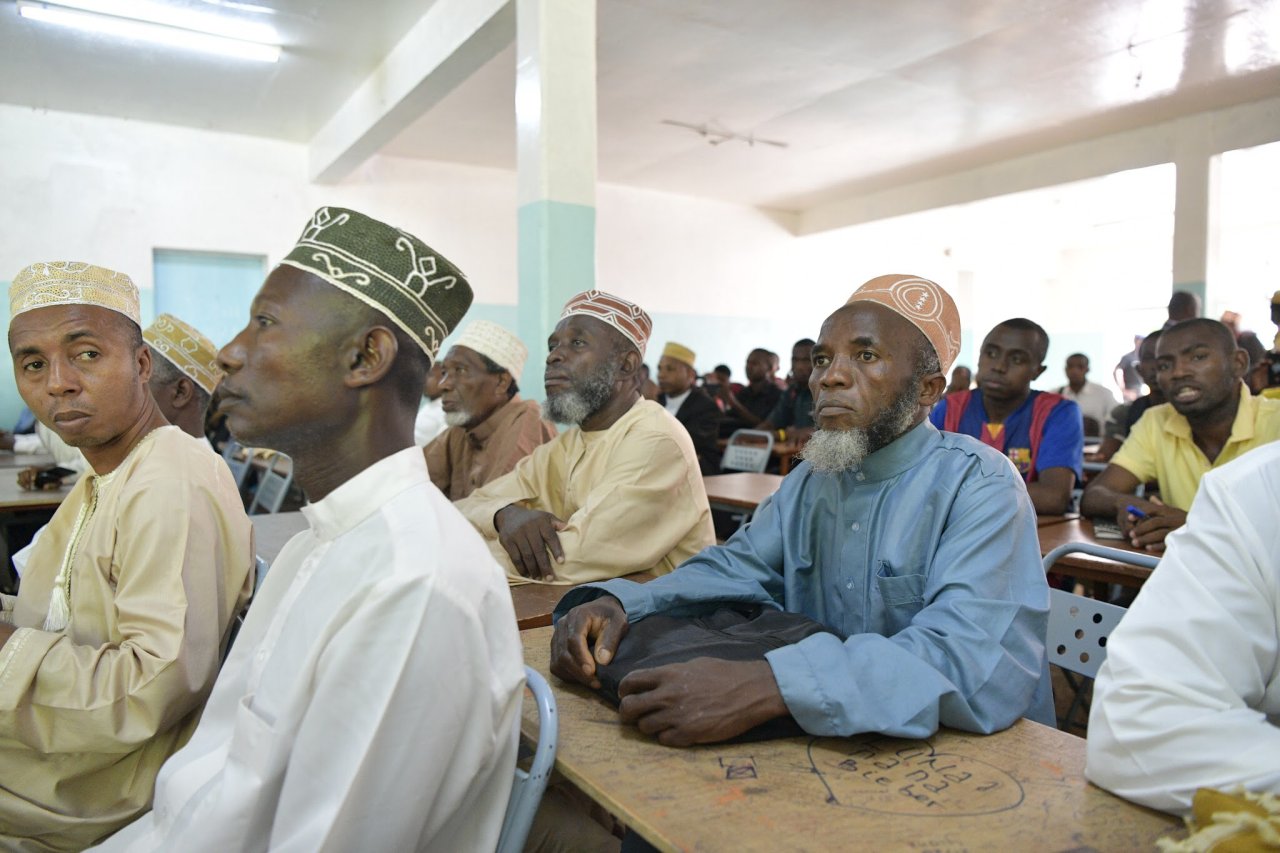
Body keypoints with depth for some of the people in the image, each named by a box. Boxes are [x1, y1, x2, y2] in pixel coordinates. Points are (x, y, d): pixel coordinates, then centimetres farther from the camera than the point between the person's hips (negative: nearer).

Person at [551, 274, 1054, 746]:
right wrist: (614, 604, -12)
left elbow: (978, 660, -28)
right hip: (830, 752, 5)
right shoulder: (810, 481, 9)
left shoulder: (979, 487, -14)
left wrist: (770, 687, -39)